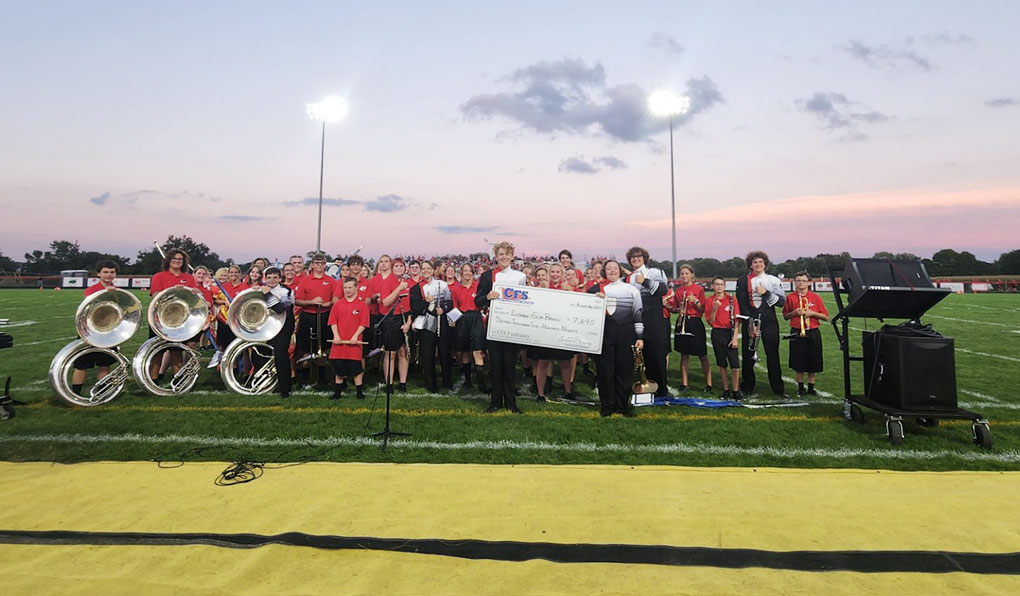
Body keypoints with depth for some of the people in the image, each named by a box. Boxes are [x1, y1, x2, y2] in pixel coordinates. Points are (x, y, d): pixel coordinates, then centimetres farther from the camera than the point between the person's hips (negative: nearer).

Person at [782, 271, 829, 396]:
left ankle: (811, 388, 18)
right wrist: (794, 313, -9)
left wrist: (812, 313, -13)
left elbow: (826, 317, 2)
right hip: (797, 333, 0)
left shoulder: (815, 297, 1)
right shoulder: (791, 298, 2)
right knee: (798, 362, 3)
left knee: (813, 362, 5)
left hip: (813, 333, 0)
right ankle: (800, 387, 17)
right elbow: (785, 316, 9)